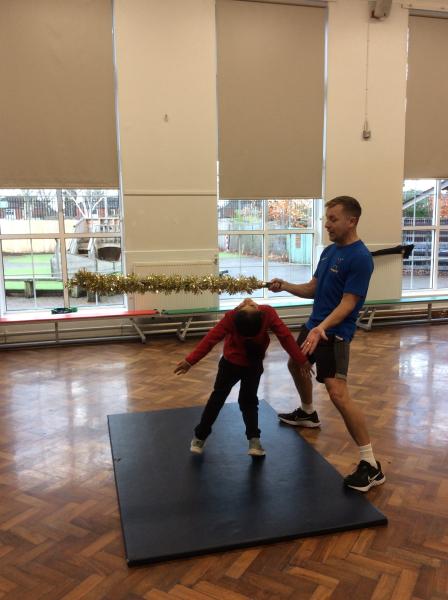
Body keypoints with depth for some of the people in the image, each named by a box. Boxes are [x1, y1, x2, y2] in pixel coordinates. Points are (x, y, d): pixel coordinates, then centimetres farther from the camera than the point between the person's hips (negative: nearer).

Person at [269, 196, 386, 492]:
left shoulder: (360, 257, -18)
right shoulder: (329, 250, 8)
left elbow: (348, 303, -22)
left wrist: (321, 328, -35)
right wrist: (285, 286, -4)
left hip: (335, 332, -10)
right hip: (314, 324, 10)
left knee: (338, 393, -18)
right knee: (296, 365, 27)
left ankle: (371, 464, -9)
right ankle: (308, 413, 54)